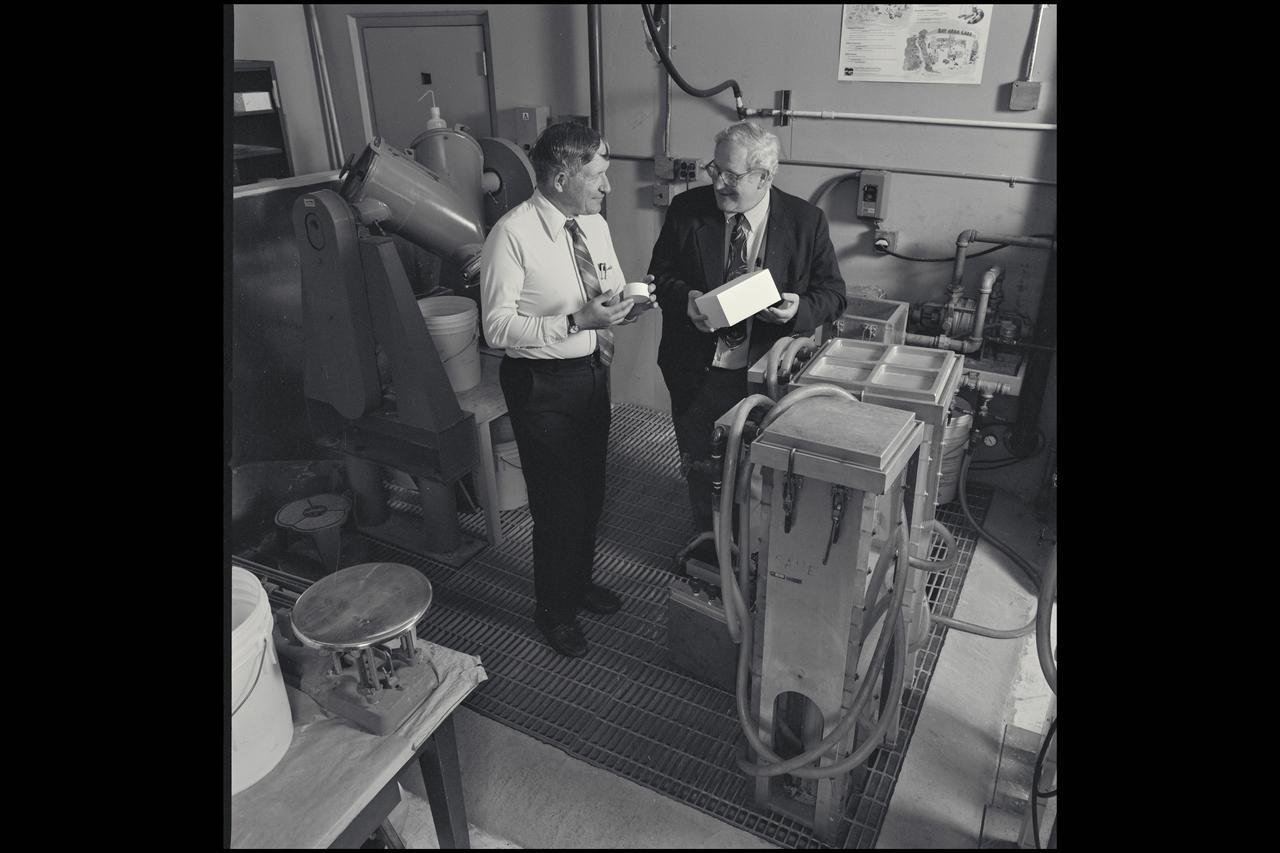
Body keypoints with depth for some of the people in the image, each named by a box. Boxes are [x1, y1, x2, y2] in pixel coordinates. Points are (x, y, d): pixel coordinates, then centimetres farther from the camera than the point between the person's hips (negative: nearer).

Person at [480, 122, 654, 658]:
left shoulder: (595, 225, 3)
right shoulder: (513, 235, -19)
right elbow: (497, 327, -22)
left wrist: (628, 300, -9)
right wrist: (576, 321, -30)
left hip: (593, 372, 7)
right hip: (543, 384, -7)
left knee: (590, 491, 21)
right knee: (558, 503, 6)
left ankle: (580, 580, 47)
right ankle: (554, 609, 32)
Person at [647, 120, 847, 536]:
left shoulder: (806, 221, -7)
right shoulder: (687, 209, -3)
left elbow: (832, 293, -1)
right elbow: (659, 275, 3)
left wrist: (800, 309, -22)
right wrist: (685, 298, -19)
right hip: (696, 373, 2)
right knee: (699, 467, 17)